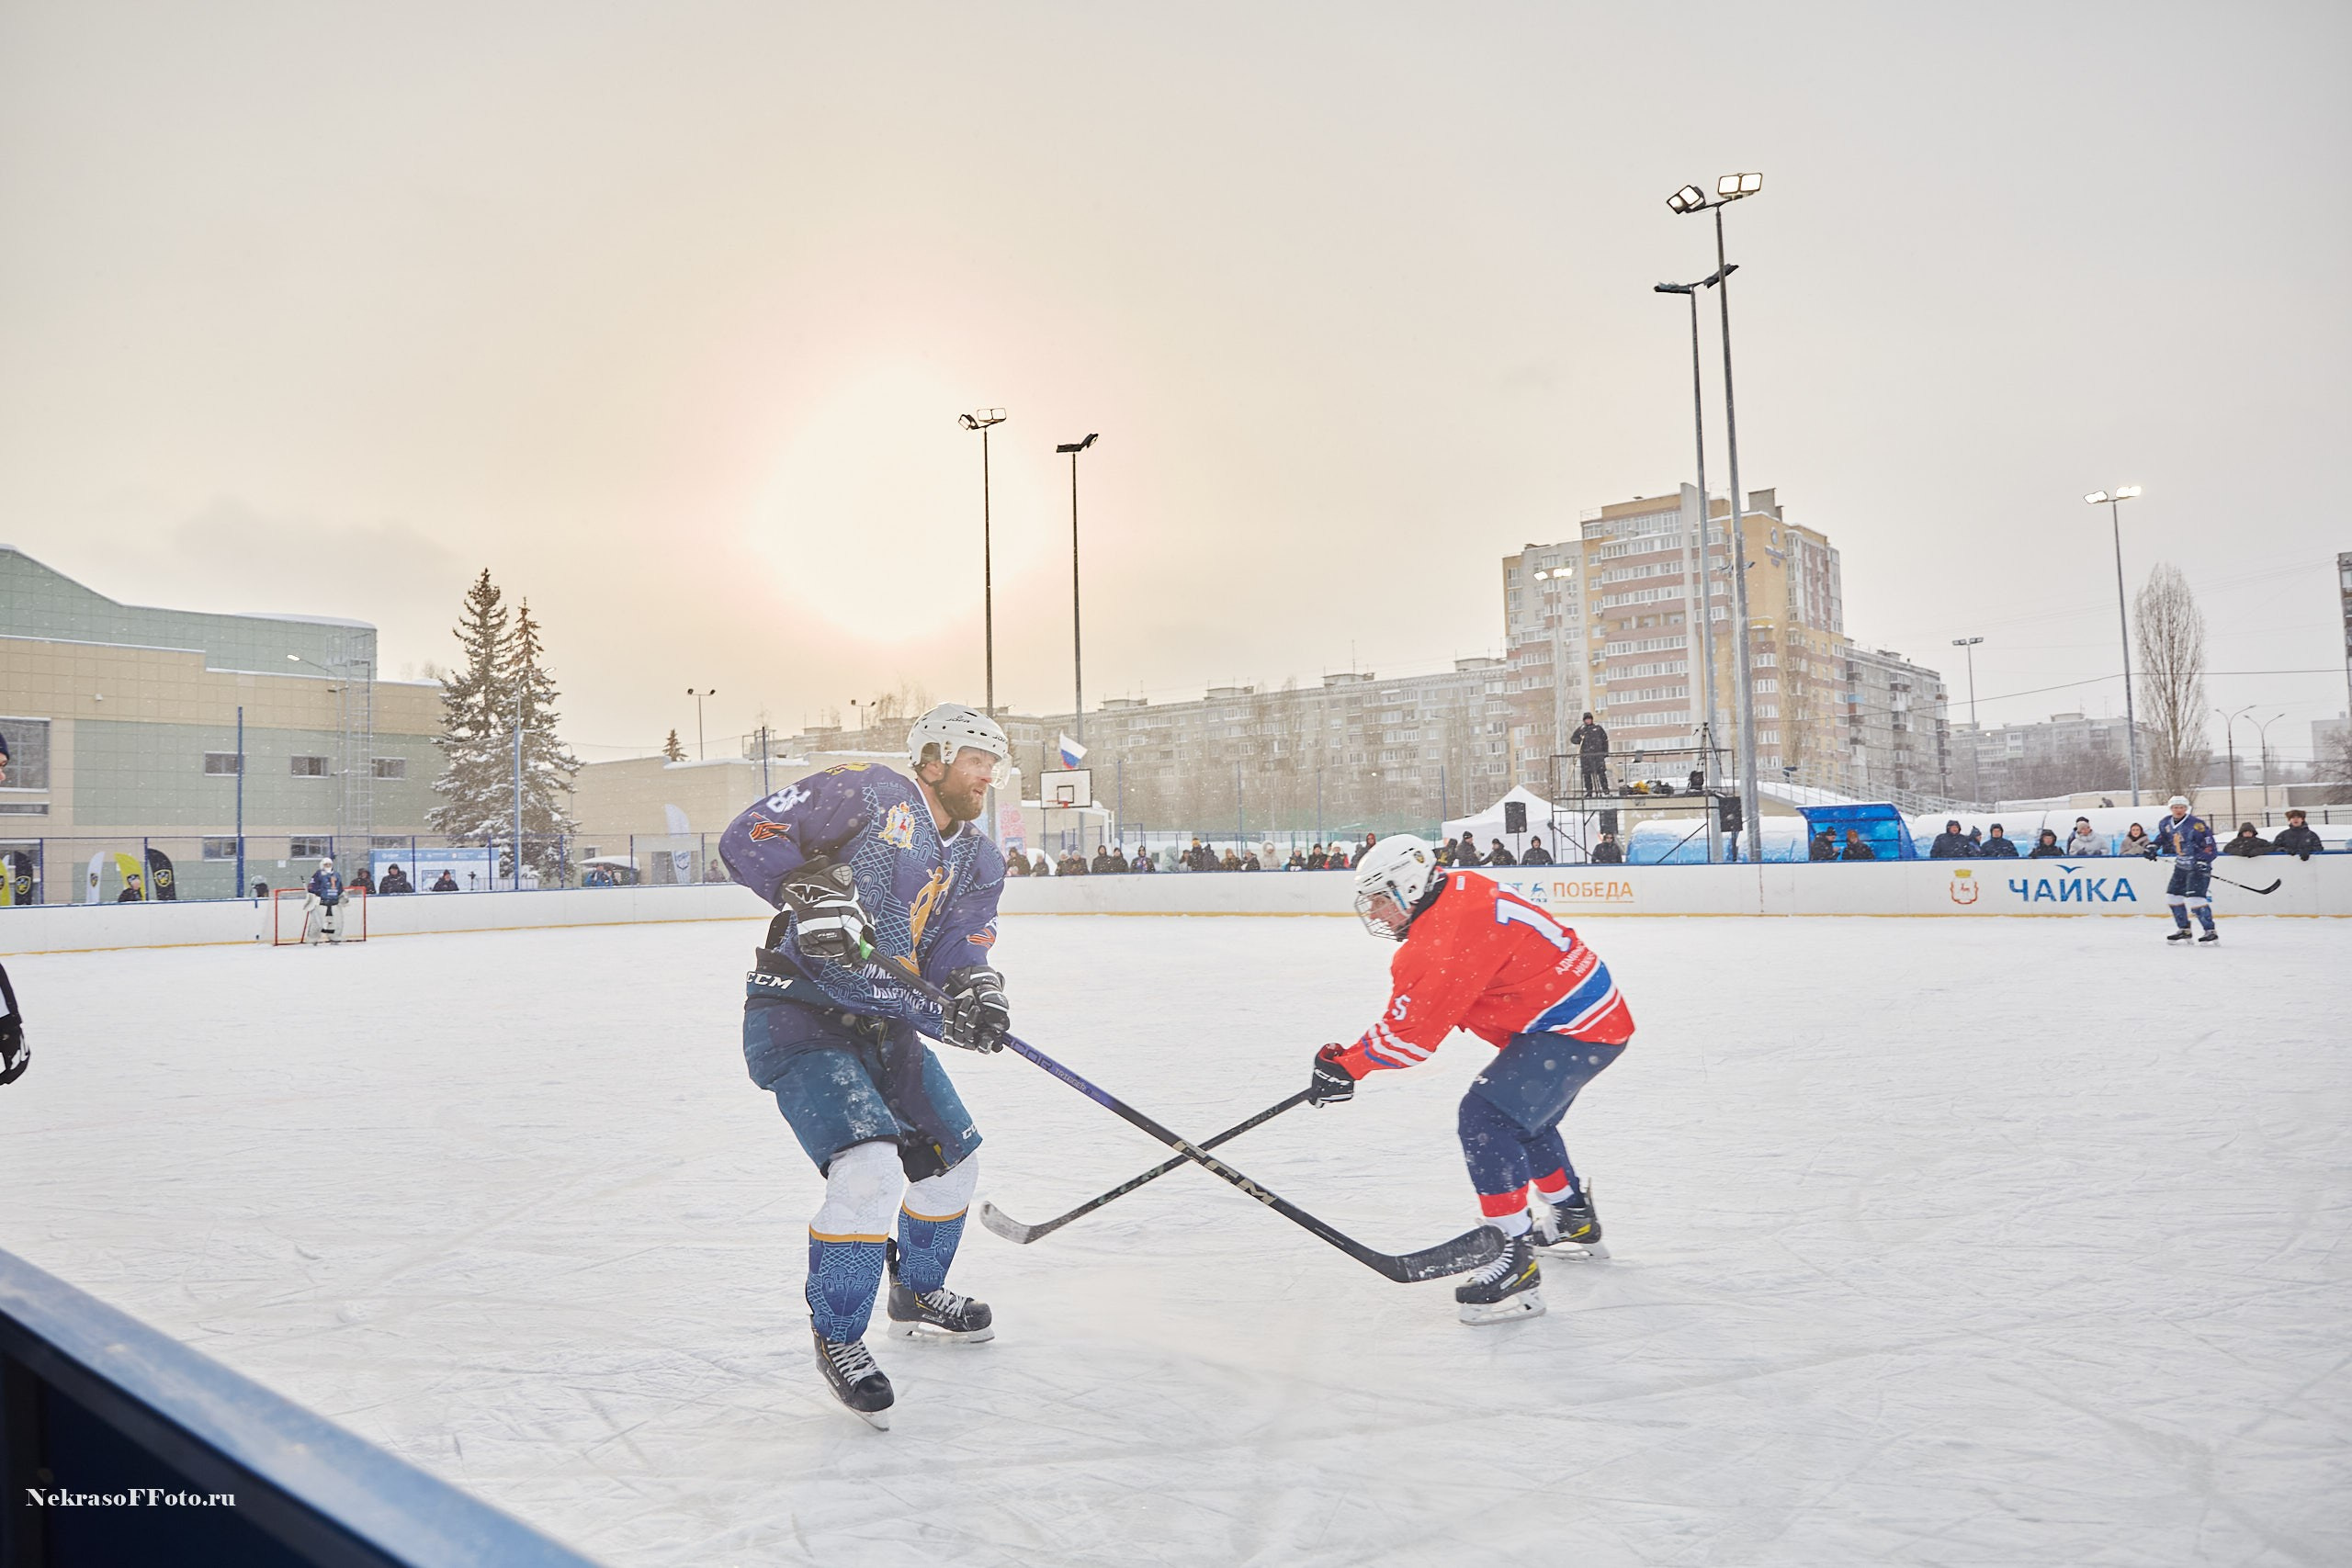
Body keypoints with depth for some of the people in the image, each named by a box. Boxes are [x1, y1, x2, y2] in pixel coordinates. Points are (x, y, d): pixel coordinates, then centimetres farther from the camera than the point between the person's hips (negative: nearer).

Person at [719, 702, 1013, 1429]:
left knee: (952, 1167, 17)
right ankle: (837, 1337, -1)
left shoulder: (979, 864, 10)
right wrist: (810, 889, -30)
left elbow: (957, 961, 2)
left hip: (883, 1024, 8)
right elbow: (746, 837, -14)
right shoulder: (864, 792, -10)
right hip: (796, 1015, -8)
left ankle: (917, 1295, 43)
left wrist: (974, 997, -21)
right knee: (870, 1169, -24)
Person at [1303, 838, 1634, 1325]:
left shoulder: (1461, 923, -26)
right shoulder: (1442, 914, 8)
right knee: (1524, 1119, 29)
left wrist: (1349, 1066, -16)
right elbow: (1409, 1009, 16)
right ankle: (1574, 1219, 51)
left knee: (1485, 1116, -19)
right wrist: (1350, 1055, 10)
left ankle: (1516, 1259, -17)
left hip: (1578, 1028, -12)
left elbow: (1419, 1025, -25)